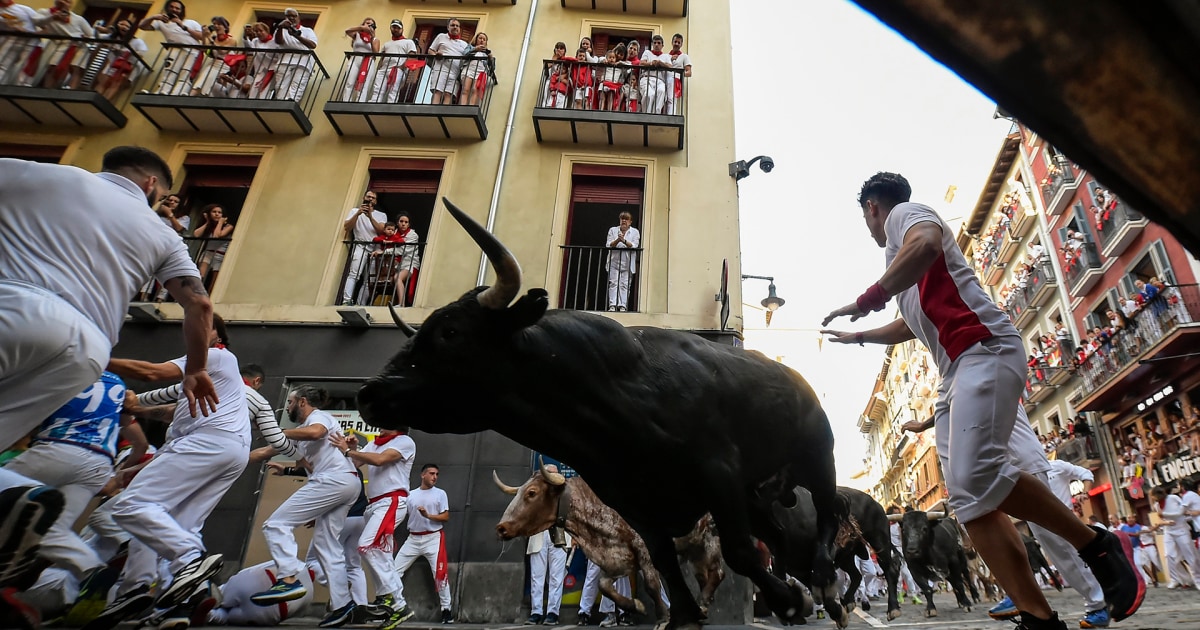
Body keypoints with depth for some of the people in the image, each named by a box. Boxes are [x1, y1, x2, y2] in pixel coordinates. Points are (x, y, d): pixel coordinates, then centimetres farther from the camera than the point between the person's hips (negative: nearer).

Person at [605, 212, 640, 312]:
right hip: (614, 261, 1)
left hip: (628, 263, -1)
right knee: (613, 283, -8)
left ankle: (623, 306, -8)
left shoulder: (635, 232, 8)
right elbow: (608, 245, 0)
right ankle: (612, 305, -11)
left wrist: (624, 241, -24)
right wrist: (617, 240, -18)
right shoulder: (612, 230, 11)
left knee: (625, 284, -7)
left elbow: (634, 246, -7)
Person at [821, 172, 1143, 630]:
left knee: (977, 477, -24)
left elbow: (927, 243, -24)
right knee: (969, 498, -2)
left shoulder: (903, 212, 4)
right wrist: (858, 336, 53)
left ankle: (1098, 546, -4)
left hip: (984, 351, -10)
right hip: (955, 374, 10)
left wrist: (870, 298, -20)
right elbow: (912, 325, 43)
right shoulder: (901, 246, 32)